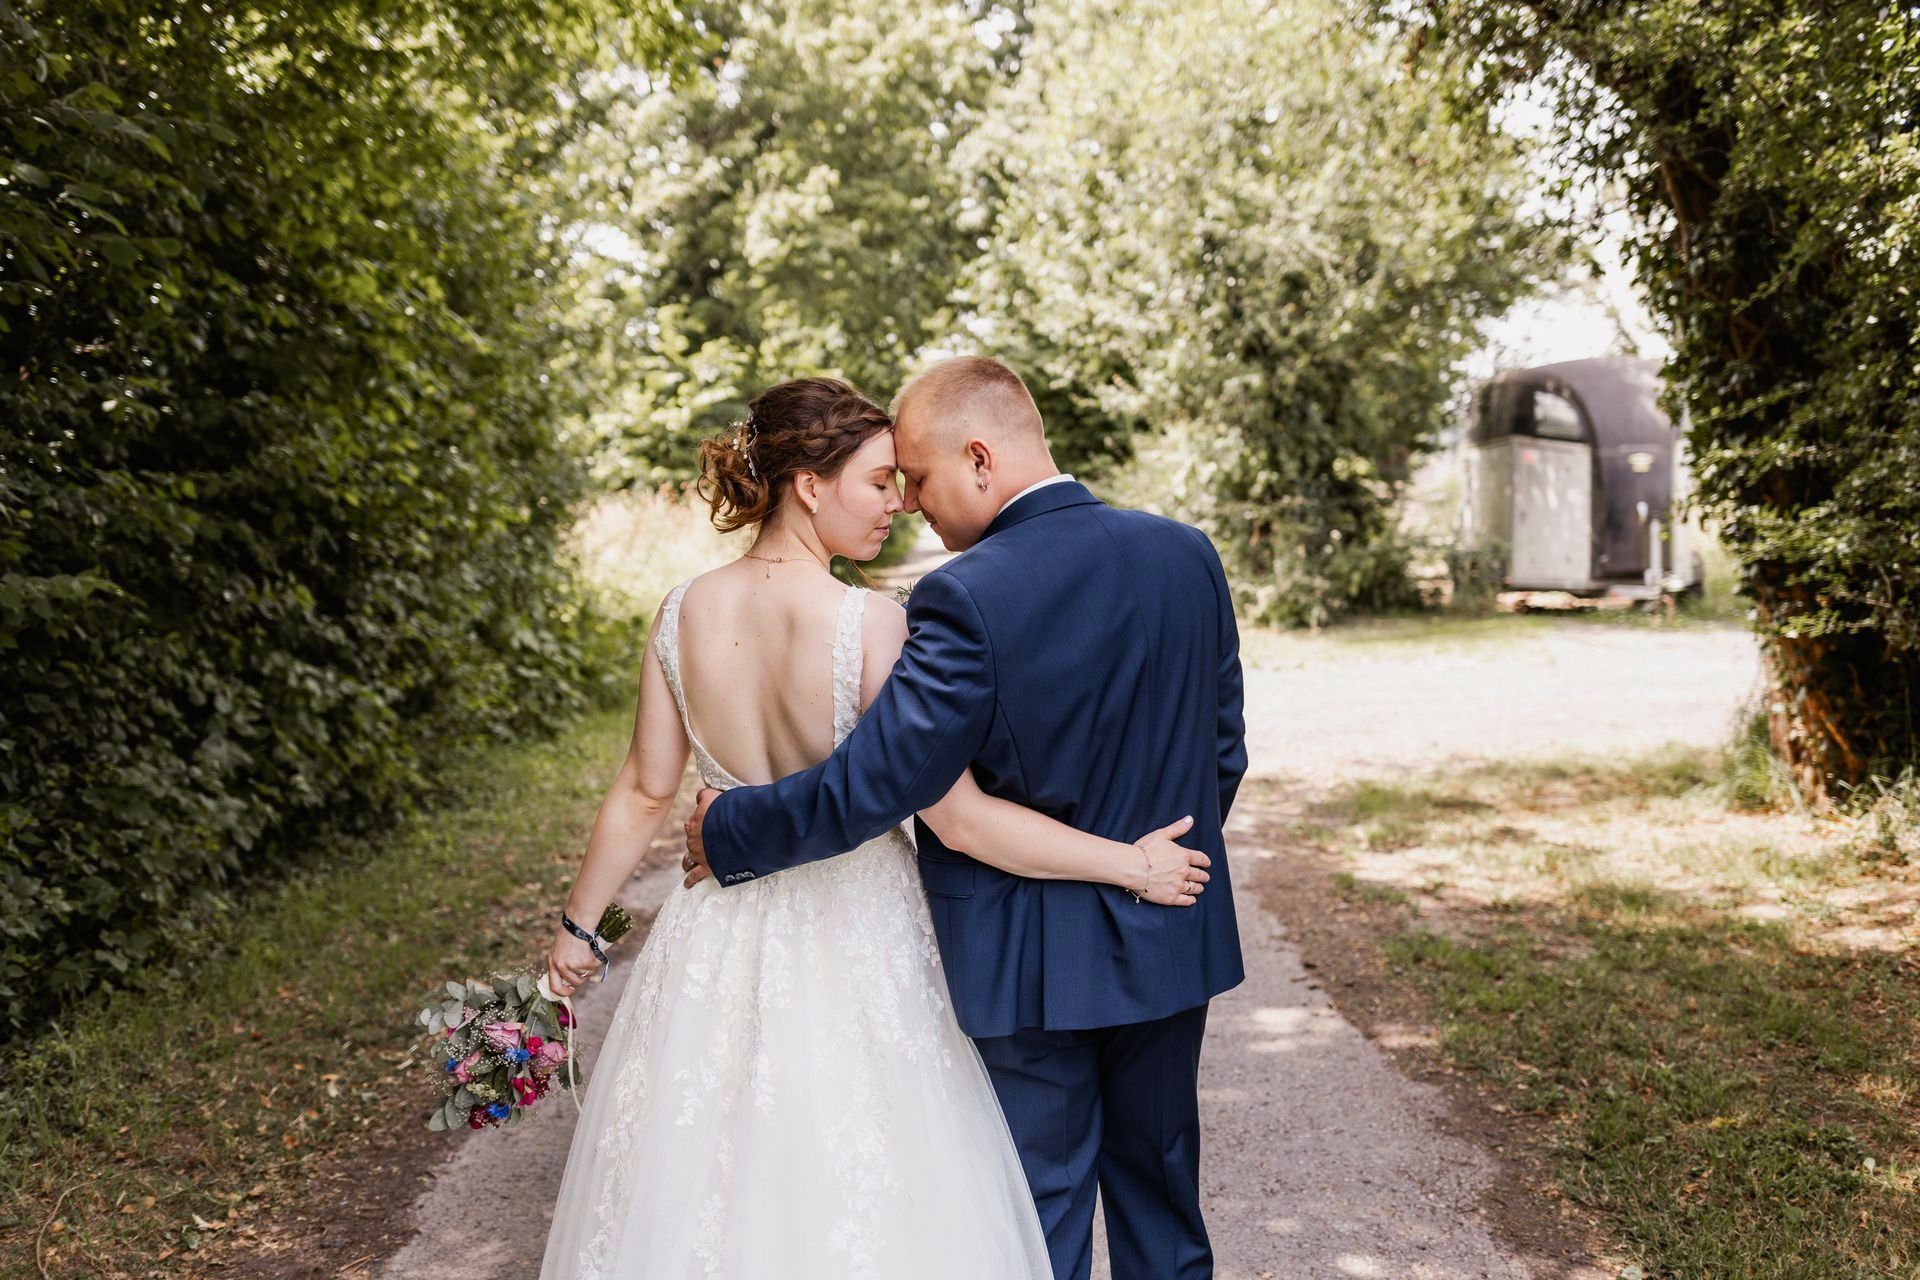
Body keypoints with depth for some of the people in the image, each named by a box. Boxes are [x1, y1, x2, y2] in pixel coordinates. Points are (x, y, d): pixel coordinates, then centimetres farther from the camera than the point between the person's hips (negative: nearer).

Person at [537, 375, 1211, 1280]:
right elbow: (957, 816, -22)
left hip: (722, 939, 5)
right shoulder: (871, 625, -22)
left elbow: (644, 792, 1)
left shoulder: (686, 613, -7)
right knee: (860, 1197, 14)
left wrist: (578, 922, 16)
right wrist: (1132, 864, -14)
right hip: (857, 946, -5)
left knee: (703, 1188, 22)